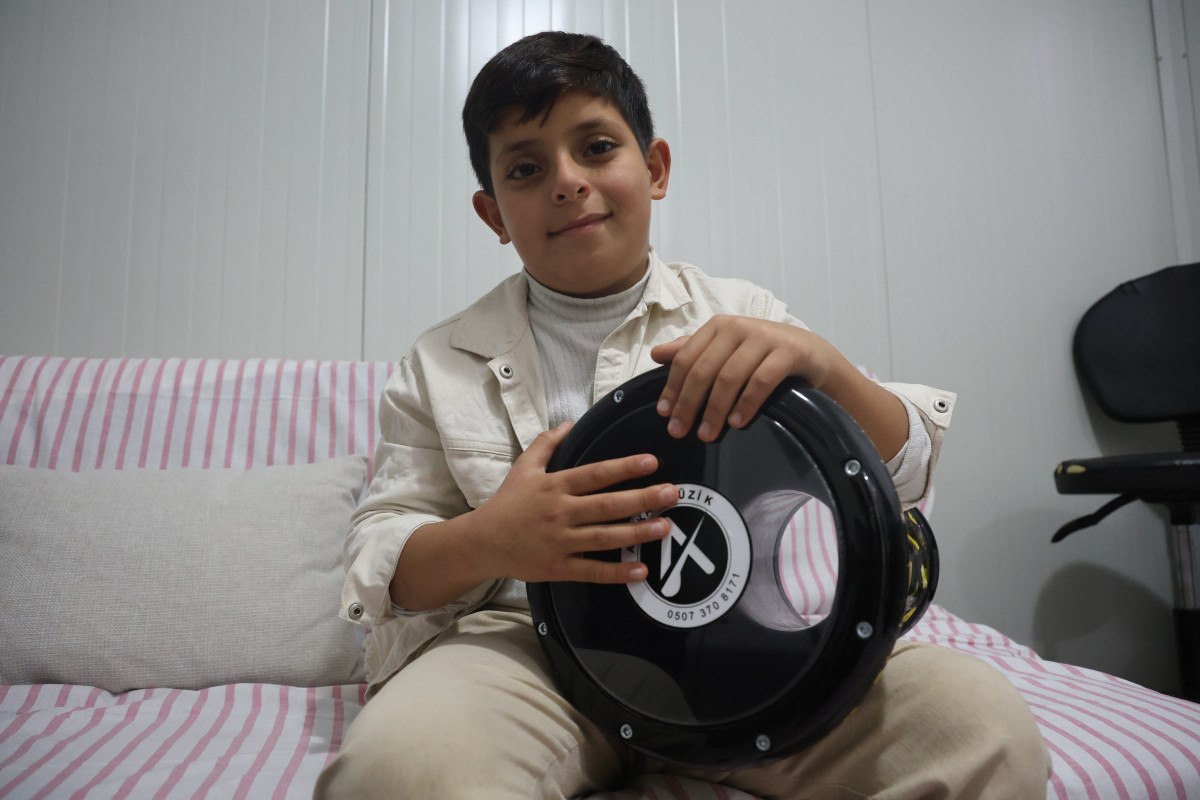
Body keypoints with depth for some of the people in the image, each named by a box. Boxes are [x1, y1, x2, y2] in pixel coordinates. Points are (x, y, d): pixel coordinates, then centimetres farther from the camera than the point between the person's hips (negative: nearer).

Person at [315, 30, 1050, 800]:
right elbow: (377, 558, 6)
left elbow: (902, 473, 4)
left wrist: (823, 365, -18)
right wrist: (486, 543, -18)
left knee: (982, 724, -20)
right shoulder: (442, 364, 7)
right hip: (529, 642, -2)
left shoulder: (743, 318, 8)